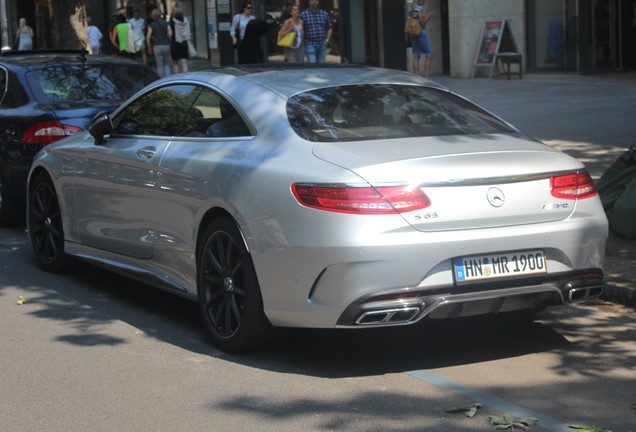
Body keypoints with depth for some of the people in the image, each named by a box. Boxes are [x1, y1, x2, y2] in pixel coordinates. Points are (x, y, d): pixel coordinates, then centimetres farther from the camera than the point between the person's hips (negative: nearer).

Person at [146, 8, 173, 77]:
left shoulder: (152, 25, 0)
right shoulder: (166, 23, 4)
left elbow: (148, 37, -6)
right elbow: (170, 34, -8)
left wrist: (149, 47, 4)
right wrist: (168, 41, 8)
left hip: (157, 46, -2)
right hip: (166, 45, 2)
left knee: (160, 66, 6)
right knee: (166, 64, 12)